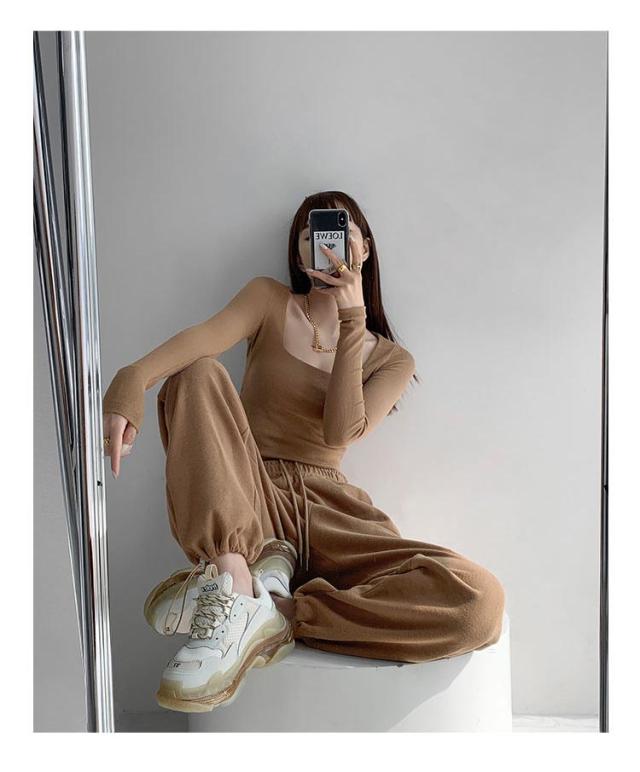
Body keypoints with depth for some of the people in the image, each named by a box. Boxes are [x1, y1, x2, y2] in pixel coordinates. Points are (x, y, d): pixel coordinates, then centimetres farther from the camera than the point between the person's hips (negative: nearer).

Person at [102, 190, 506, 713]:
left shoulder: (392, 360, 13)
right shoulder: (269, 300, 12)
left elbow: (341, 432, -6)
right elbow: (205, 336, -11)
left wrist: (351, 318, -9)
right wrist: (132, 382, -31)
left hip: (328, 513, 1)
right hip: (242, 508, 0)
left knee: (481, 601, -23)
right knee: (200, 374, -26)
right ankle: (234, 582, -35)